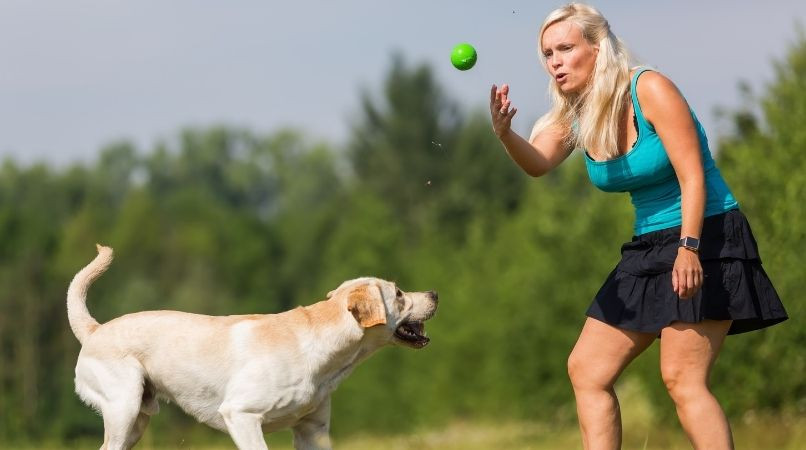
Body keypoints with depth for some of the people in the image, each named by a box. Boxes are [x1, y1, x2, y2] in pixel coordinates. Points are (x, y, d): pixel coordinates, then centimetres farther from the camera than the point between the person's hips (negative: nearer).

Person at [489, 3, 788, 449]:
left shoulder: (650, 90, -14)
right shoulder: (576, 115, 5)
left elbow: (692, 176, -18)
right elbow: (538, 162, -15)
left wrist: (689, 247, -29)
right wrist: (505, 132, -36)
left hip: (705, 239, -8)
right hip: (648, 246, 8)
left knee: (681, 378, -17)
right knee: (586, 370, 5)